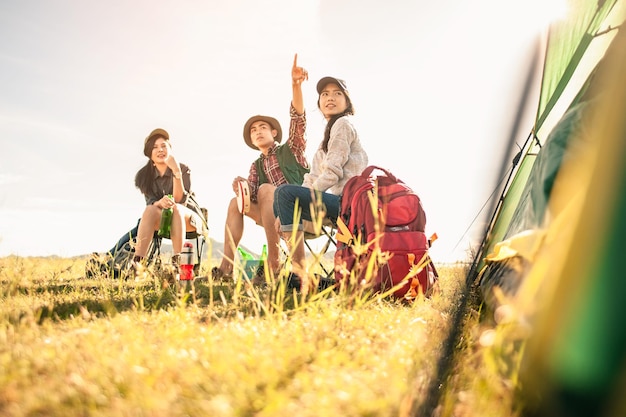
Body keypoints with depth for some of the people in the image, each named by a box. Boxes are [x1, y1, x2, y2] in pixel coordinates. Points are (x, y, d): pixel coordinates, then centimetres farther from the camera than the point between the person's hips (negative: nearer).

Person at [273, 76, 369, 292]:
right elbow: (314, 177, 16)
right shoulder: (329, 132, 26)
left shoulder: (343, 123, 0)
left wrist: (308, 197, -12)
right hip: (340, 203, 10)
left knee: (284, 192, -23)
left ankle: (300, 276, -29)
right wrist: (286, 211, 4)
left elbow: (333, 172, -13)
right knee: (280, 204, 11)